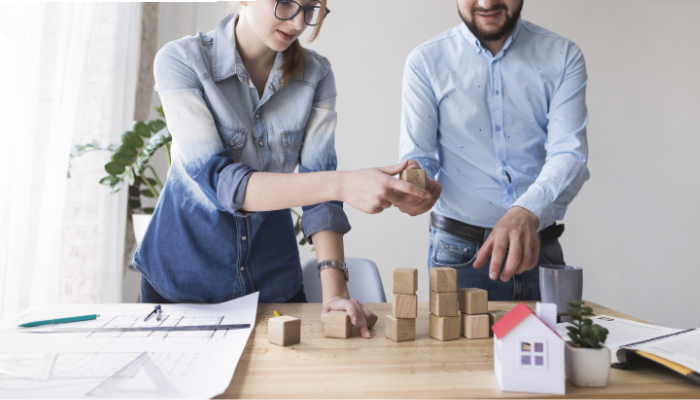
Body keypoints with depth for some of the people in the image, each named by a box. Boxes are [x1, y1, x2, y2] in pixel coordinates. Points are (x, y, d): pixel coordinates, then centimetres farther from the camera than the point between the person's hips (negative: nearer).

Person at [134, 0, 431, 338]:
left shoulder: (316, 74, -6)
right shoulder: (180, 60, -15)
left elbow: (317, 184, -10)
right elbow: (217, 180, -26)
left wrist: (334, 291, -21)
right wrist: (339, 184, -38)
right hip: (183, 275, -2)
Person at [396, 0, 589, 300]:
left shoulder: (562, 57, -1)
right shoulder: (425, 62, -3)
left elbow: (569, 154, -12)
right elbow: (418, 156, -4)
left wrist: (528, 212, -31)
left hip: (540, 249, 2)